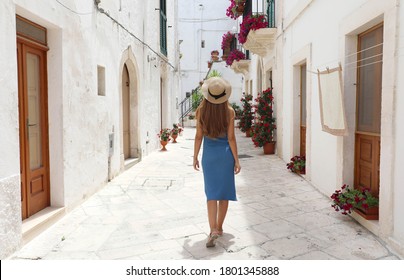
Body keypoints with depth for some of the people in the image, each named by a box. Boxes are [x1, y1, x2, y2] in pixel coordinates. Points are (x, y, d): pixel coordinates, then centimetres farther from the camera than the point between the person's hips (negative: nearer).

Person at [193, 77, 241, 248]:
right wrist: (236, 160, 0)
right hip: (225, 154, 0)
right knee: (224, 192, 12)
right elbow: (231, 138, -7)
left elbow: (199, 136, -3)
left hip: (209, 154, 0)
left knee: (212, 193, 6)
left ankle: (213, 230, -7)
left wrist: (195, 157, 8)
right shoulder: (229, 111, -8)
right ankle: (219, 227, 23)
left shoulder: (201, 110, -6)